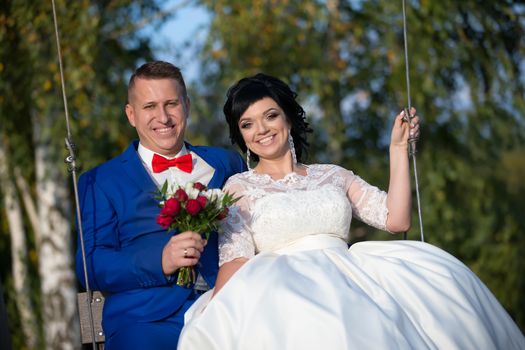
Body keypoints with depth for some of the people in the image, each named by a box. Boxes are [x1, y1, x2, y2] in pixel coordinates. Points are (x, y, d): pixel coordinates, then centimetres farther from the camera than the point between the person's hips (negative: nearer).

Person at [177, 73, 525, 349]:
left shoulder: (334, 176, 26)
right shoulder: (240, 188, 17)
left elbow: (396, 219, 13)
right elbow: (236, 261, 3)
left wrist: (398, 148, 15)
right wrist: (215, 320, -16)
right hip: (284, 288, -4)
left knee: (435, 277, -28)